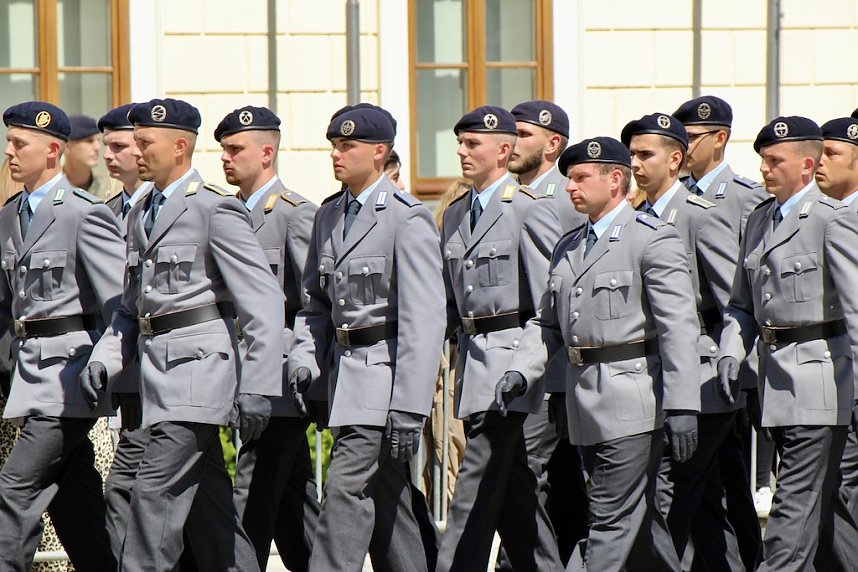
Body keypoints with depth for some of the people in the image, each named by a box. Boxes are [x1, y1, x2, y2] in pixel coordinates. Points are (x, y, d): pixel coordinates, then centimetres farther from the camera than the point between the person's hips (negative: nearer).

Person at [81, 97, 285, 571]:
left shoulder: (216, 209, -9)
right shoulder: (141, 215, 16)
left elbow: (264, 304, -13)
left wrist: (257, 387, -19)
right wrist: (103, 358, 5)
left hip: (198, 370, -8)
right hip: (157, 372, 8)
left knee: (156, 490, -13)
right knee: (206, 499, 10)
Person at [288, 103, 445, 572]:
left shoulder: (408, 218, -11)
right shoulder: (329, 215, 12)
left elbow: (424, 321, -16)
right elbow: (316, 300, 20)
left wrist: (409, 406, -21)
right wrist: (304, 357, 1)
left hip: (383, 371, -8)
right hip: (343, 367, 8)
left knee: (347, 485, -14)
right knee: (385, 494, 11)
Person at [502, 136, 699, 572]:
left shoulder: (653, 240, -6)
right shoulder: (567, 249, 17)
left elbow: (678, 328, -13)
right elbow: (547, 322, 19)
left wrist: (681, 407, -19)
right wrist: (519, 372, 0)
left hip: (631, 403, -8)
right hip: (585, 403, 8)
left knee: (611, 520, -8)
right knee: (635, 519, 14)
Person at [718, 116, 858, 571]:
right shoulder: (759, 220, 15)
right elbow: (743, 304, 19)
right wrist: (731, 351, 0)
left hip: (816, 378, -8)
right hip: (775, 372, 8)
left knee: (797, 504, -8)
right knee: (817, 505, 14)